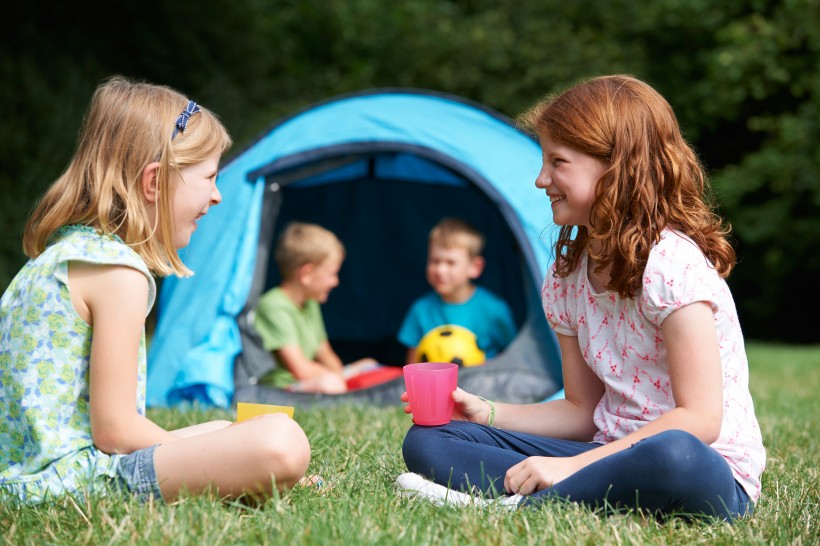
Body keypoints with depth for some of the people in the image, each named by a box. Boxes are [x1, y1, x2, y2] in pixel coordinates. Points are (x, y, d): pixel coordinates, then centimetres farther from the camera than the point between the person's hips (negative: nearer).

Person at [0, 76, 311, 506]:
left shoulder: (57, 253, 16)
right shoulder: (120, 272, -14)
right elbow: (113, 429, -18)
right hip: (71, 477, -10)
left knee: (231, 431, 28)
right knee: (281, 442, -26)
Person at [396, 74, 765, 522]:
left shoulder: (672, 264, -15)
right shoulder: (567, 278, 8)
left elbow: (699, 418, -21)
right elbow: (583, 411, 13)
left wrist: (573, 465, -24)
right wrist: (486, 413, -1)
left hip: (703, 470, -7)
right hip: (613, 454, 7)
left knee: (672, 457, -45)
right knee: (427, 440, -3)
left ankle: (512, 507, -29)